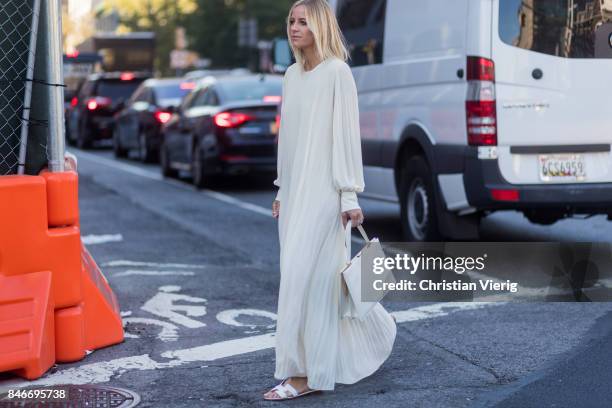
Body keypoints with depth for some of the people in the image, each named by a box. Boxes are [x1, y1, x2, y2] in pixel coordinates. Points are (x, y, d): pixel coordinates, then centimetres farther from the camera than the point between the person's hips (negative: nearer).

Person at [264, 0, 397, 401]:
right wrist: (282, 190, 17)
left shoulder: (337, 72, -9)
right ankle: (376, 330, 32)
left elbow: (347, 134, -12)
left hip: (323, 189, -8)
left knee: (304, 275, -9)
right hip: (296, 188, 8)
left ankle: (306, 372, -2)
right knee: (320, 276, 13)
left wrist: (350, 195, -15)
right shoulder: (292, 74, 13)